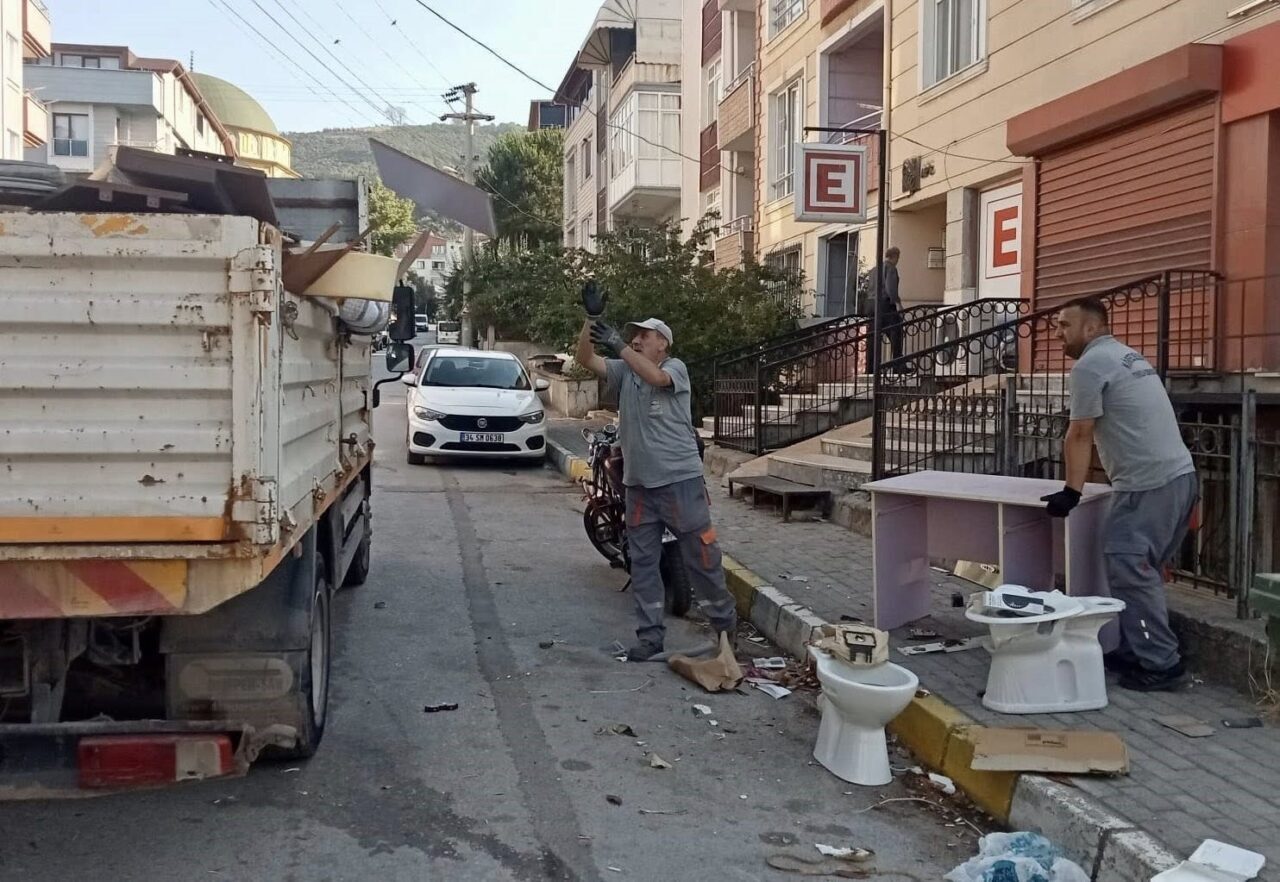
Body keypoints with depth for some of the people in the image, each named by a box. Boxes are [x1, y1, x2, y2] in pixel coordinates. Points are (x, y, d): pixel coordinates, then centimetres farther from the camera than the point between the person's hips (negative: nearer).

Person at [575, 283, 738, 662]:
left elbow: (656, 377, -25)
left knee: (701, 555, 3)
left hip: (680, 480, -5)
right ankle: (650, 634, 15)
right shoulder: (624, 372, 11)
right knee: (642, 562, 7)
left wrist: (617, 344, -28)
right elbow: (586, 359, -2)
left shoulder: (675, 367, -2)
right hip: (638, 484, 5)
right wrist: (591, 319, -16)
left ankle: (725, 620, 21)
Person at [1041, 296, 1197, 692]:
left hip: (1149, 485, -10)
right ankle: (1136, 651, 18)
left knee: (1129, 571, -8)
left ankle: (1161, 665, -6)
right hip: (1179, 476, 10)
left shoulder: (1089, 364, -8)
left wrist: (1071, 491, -7)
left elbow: (1080, 435, -10)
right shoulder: (1128, 356, 22)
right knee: (1140, 570, 13)